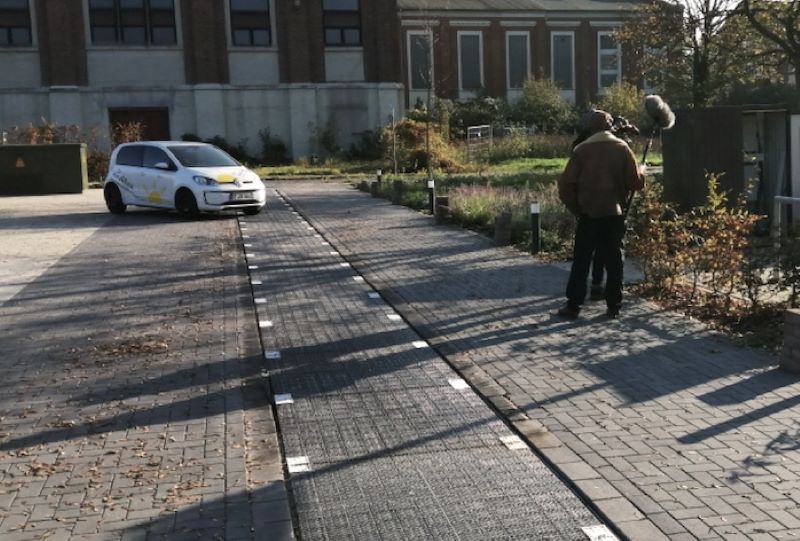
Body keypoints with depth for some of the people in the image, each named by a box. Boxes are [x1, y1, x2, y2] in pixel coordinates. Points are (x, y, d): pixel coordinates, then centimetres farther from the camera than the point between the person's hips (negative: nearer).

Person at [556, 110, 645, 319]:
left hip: (588, 214, -1)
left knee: (581, 260, 6)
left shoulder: (581, 150, -2)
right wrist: (642, 170, 19)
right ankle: (613, 305, 10)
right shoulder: (622, 148, -1)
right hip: (614, 213, 1)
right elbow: (636, 182, -2)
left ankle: (573, 305, 5)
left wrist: (574, 207, 7)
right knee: (614, 260, 8)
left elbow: (566, 183, -4)